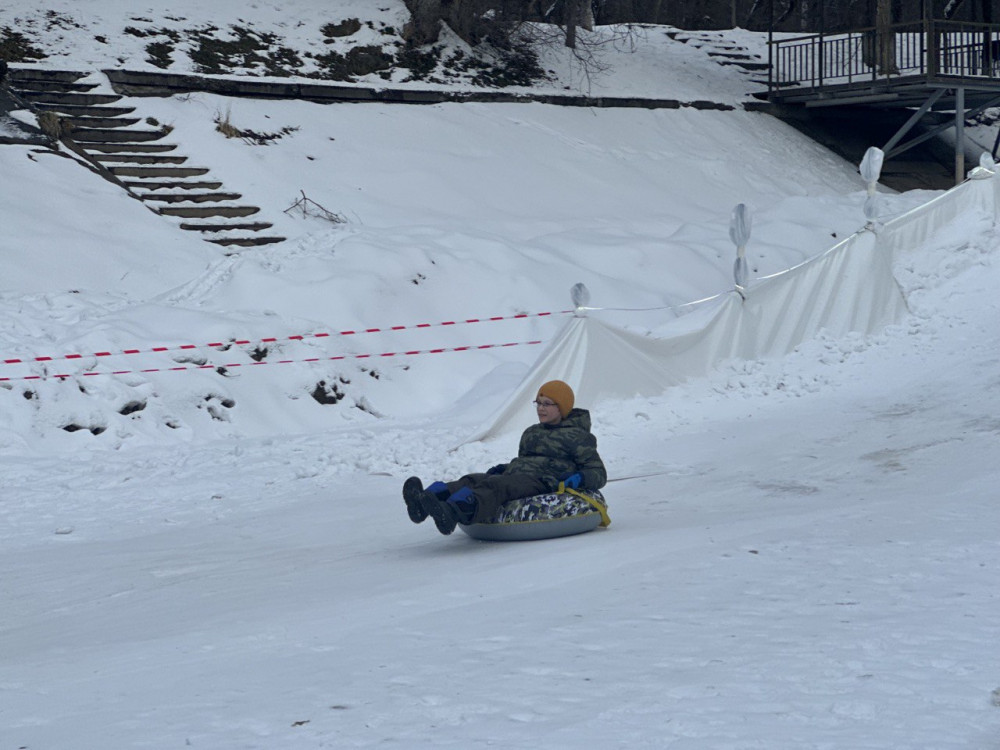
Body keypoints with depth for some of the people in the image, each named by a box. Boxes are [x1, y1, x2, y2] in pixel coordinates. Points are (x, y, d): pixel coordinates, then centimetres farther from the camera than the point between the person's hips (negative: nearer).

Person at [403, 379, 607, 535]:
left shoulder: (577, 436, 11)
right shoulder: (531, 432, 33)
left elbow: (599, 473, 8)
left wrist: (580, 478, -15)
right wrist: (502, 468, 18)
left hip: (542, 482, -7)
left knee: (495, 486, -37)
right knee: (473, 480, -25)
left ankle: (452, 512, -70)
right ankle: (426, 500, -55)